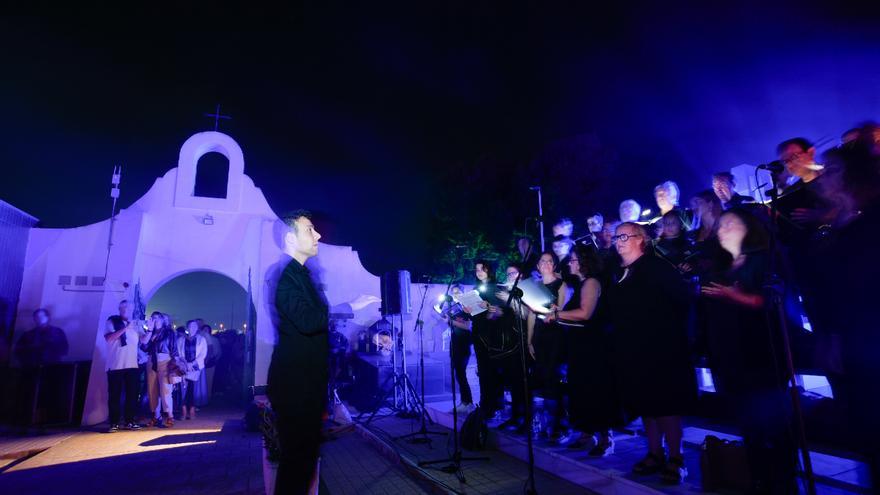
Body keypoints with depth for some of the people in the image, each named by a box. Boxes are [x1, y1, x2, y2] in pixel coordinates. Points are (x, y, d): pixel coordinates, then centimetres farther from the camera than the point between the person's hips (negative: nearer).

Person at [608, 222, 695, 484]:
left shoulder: (656, 266, -9)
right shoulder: (618, 274, 12)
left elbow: (681, 298, -16)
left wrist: (673, 330, -14)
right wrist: (619, 338, 9)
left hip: (659, 345, -7)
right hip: (631, 348, 7)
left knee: (665, 401, 1)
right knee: (644, 401, 14)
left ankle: (675, 458, 14)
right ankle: (655, 454, 26)